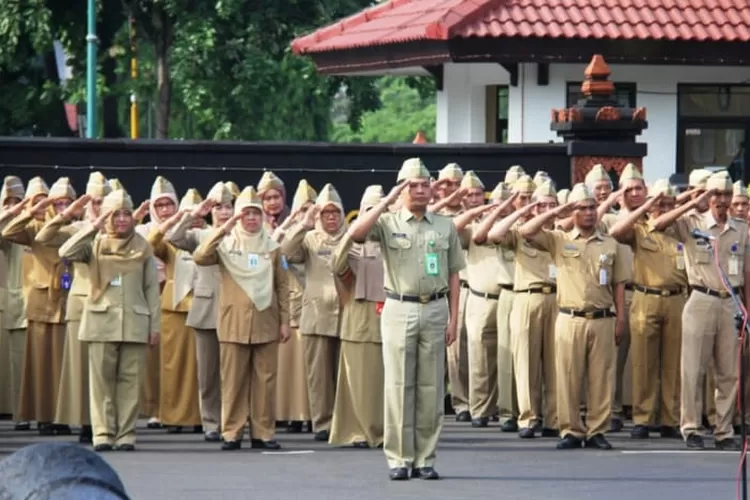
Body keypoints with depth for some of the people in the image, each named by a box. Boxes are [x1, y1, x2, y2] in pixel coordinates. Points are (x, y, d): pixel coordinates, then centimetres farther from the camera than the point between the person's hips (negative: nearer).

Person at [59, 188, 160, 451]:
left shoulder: (143, 247, 8)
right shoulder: (95, 244, 6)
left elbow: (152, 288, 8)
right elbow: (65, 253, -12)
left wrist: (155, 325, 2)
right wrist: (92, 227, -15)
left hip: (135, 322, 1)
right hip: (102, 320, -1)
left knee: (130, 380, 0)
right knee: (102, 378, -3)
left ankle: (126, 434, 3)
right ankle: (103, 433, 0)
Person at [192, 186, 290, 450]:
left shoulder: (272, 247, 10)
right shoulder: (226, 244, 4)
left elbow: (282, 286, 11)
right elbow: (200, 257, -14)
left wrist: (284, 320, 5)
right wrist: (223, 229, -19)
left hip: (266, 323, 2)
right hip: (234, 323, -2)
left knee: (265, 380, 2)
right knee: (233, 381, -1)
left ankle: (263, 433, 7)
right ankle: (231, 433, 3)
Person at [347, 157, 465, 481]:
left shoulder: (445, 226, 9)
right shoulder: (388, 223, 2)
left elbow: (453, 275, 10)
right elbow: (355, 233, -18)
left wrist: (453, 318, 3)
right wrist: (387, 201, -15)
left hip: (435, 309, 2)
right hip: (399, 309, -2)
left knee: (431, 387, 4)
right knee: (398, 385, -1)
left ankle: (425, 458, 9)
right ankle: (399, 459, 2)